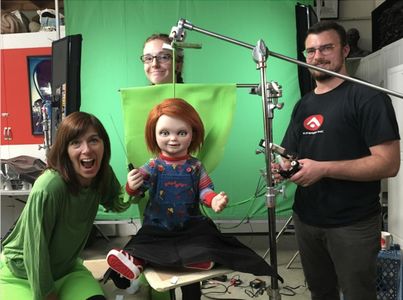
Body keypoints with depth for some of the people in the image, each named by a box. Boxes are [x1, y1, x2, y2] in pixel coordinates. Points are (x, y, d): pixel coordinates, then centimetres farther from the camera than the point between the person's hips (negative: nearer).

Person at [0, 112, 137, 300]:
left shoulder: (102, 175, -14)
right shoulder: (48, 188, -33)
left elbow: (115, 204, 4)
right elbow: (35, 249, -24)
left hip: (66, 269, 4)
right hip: (21, 275, -4)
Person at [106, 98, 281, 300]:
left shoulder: (195, 166, -2)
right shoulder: (152, 167, -5)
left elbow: (204, 190, -4)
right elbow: (137, 191, -12)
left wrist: (214, 200, -27)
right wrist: (132, 187, -37)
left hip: (191, 226, 1)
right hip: (157, 227, 0)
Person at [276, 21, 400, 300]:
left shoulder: (368, 98, -11)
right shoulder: (304, 104, 9)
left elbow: (388, 164, -19)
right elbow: (290, 154, 12)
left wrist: (323, 168, -25)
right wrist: (282, 166, -12)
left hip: (353, 225, -6)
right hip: (306, 219, 6)